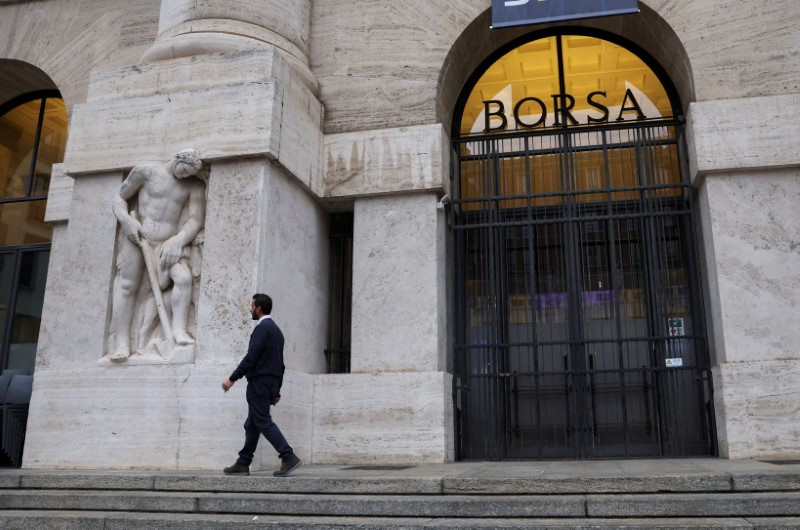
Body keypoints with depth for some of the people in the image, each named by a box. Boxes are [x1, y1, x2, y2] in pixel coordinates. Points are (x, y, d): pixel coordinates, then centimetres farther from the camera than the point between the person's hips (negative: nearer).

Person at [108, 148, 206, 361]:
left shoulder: (195, 187, 6)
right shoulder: (146, 171, 5)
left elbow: (196, 219, -3)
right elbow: (120, 198, 10)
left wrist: (177, 241, -20)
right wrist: (126, 220, -10)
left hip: (168, 242, 1)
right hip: (137, 238, 0)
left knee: (184, 276, -25)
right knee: (126, 286, -8)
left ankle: (179, 329, -25)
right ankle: (122, 343, -9)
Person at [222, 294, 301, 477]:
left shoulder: (262, 328, -12)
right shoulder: (276, 329, 18)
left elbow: (251, 358, -19)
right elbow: (280, 363, 19)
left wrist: (232, 379, -14)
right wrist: (276, 390, 21)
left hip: (259, 382, -10)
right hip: (271, 383, 10)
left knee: (264, 422, -8)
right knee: (251, 425, 12)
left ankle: (289, 457, -13)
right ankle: (243, 464, 16)